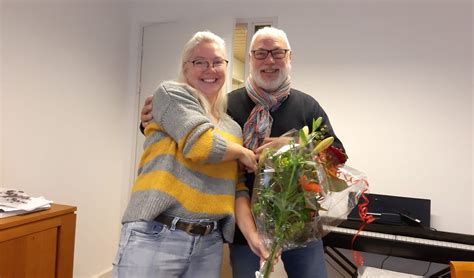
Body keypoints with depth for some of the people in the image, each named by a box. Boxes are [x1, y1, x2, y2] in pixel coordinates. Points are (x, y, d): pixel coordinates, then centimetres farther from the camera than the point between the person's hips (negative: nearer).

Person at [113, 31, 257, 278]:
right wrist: (242, 153, 1)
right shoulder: (171, 93, -2)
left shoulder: (233, 128, 14)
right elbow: (201, 145, -17)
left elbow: (238, 189, 11)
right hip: (155, 237, -5)